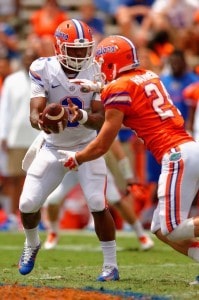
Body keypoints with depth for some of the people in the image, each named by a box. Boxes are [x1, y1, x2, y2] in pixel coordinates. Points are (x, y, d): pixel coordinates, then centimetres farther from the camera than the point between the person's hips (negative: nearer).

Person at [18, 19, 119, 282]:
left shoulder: (95, 72, -17)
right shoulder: (43, 70, -18)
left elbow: (100, 120, -19)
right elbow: (35, 113, -25)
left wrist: (83, 117, -42)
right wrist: (42, 121, -50)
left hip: (87, 146, -1)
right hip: (53, 147, 1)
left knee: (98, 205, -16)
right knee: (28, 204, -2)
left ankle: (111, 265, -2)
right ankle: (32, 244, 31)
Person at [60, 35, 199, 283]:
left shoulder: (119, 89, -5)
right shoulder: (149, 77, 19)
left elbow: (102, 146, 2)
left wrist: (74, 159, 18)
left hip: (177, 155, -8)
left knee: (172, 231, -9)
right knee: (161, 229, 11)